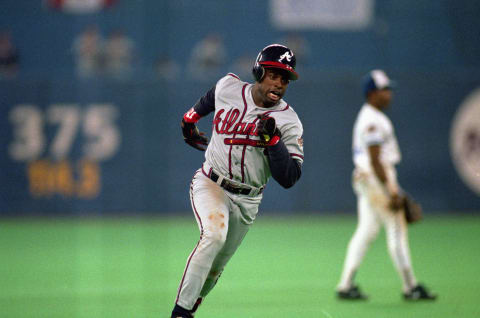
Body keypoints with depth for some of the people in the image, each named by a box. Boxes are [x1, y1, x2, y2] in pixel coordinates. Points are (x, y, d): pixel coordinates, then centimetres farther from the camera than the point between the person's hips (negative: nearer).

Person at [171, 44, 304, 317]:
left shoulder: (288, 121, -11)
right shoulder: (228, 88, -6)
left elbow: (289, 179, -18)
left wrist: (273, 140, -28)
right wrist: (191, 118, 32)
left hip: (247, 201, 2)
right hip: (210, 185, -2)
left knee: (215, 266, 9)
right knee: (215, 234, -30)